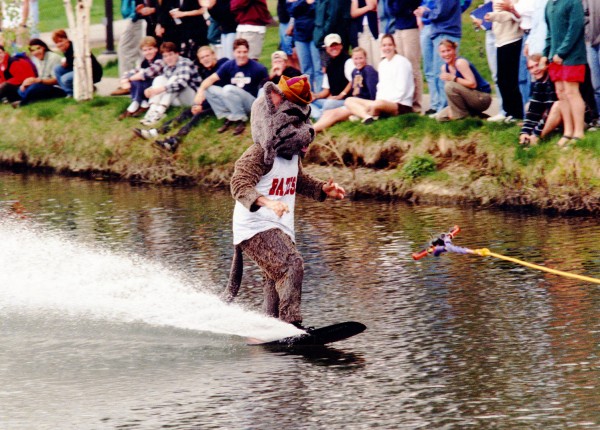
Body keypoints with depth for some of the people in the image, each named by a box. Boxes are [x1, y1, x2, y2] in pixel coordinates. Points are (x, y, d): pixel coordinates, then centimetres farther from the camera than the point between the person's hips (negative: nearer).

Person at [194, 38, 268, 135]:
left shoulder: (257, 68, -12)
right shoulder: (229, 65, -1)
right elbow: (211, 79, -5)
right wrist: (201, 91, -23)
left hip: (251, 103, -5)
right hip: (232, 104, 5)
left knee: (228, 89, -31)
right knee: (208, 89, -12)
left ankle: (240, 119, -17)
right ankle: (228, 118, -13)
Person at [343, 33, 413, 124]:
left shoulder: (402, 62, -6)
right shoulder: (382, 64, 16)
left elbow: (401, 90, -12)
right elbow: (381, 87, 15)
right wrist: (377, 101, -5)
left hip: (401, 105, -8)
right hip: (383, 101, 8)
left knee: (378, 104, -41)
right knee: (349, 101, -3)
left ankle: (361, 114, -11)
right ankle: (368, 117, -30)